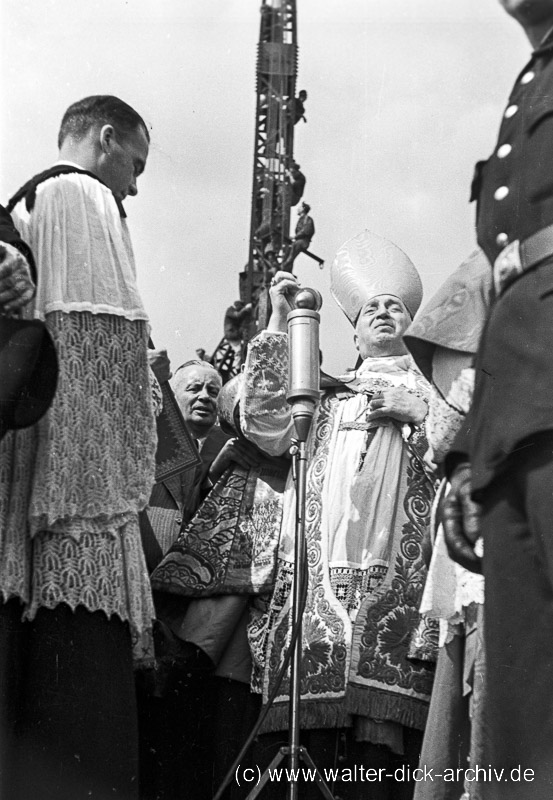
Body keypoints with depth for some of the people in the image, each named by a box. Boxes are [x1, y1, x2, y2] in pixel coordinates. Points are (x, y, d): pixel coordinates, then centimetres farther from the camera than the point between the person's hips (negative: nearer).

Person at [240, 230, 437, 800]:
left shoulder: (430, 388, 22)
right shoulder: (328, 394, 26)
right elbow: (265, 423, 10)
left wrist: (418, 411, -3)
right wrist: (278, 322, 9)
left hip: (396, 566, -1)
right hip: (323, 569, 1)